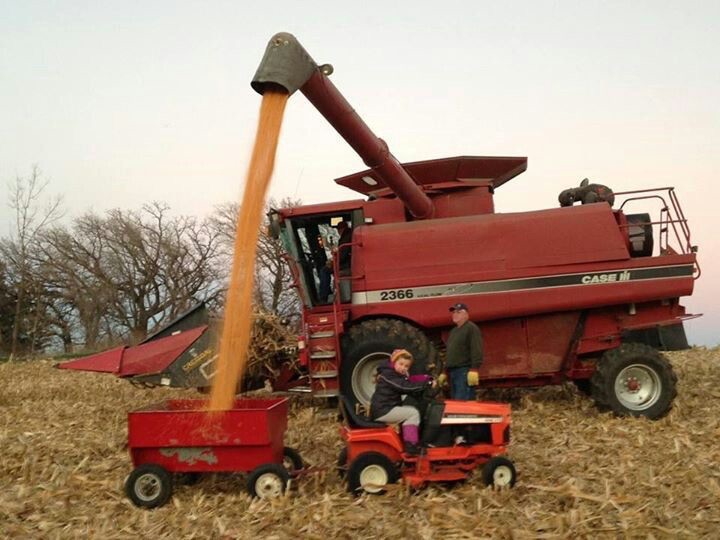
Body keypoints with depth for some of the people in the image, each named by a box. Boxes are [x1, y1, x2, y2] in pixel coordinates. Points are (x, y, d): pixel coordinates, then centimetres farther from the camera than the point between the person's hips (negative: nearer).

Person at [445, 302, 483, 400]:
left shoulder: (472, 328, -5)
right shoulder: (453, 331, 24)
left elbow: (477, 351, -16)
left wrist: (474, 370, -24)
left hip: (465, 371, -10)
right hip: (452, 372, 10)